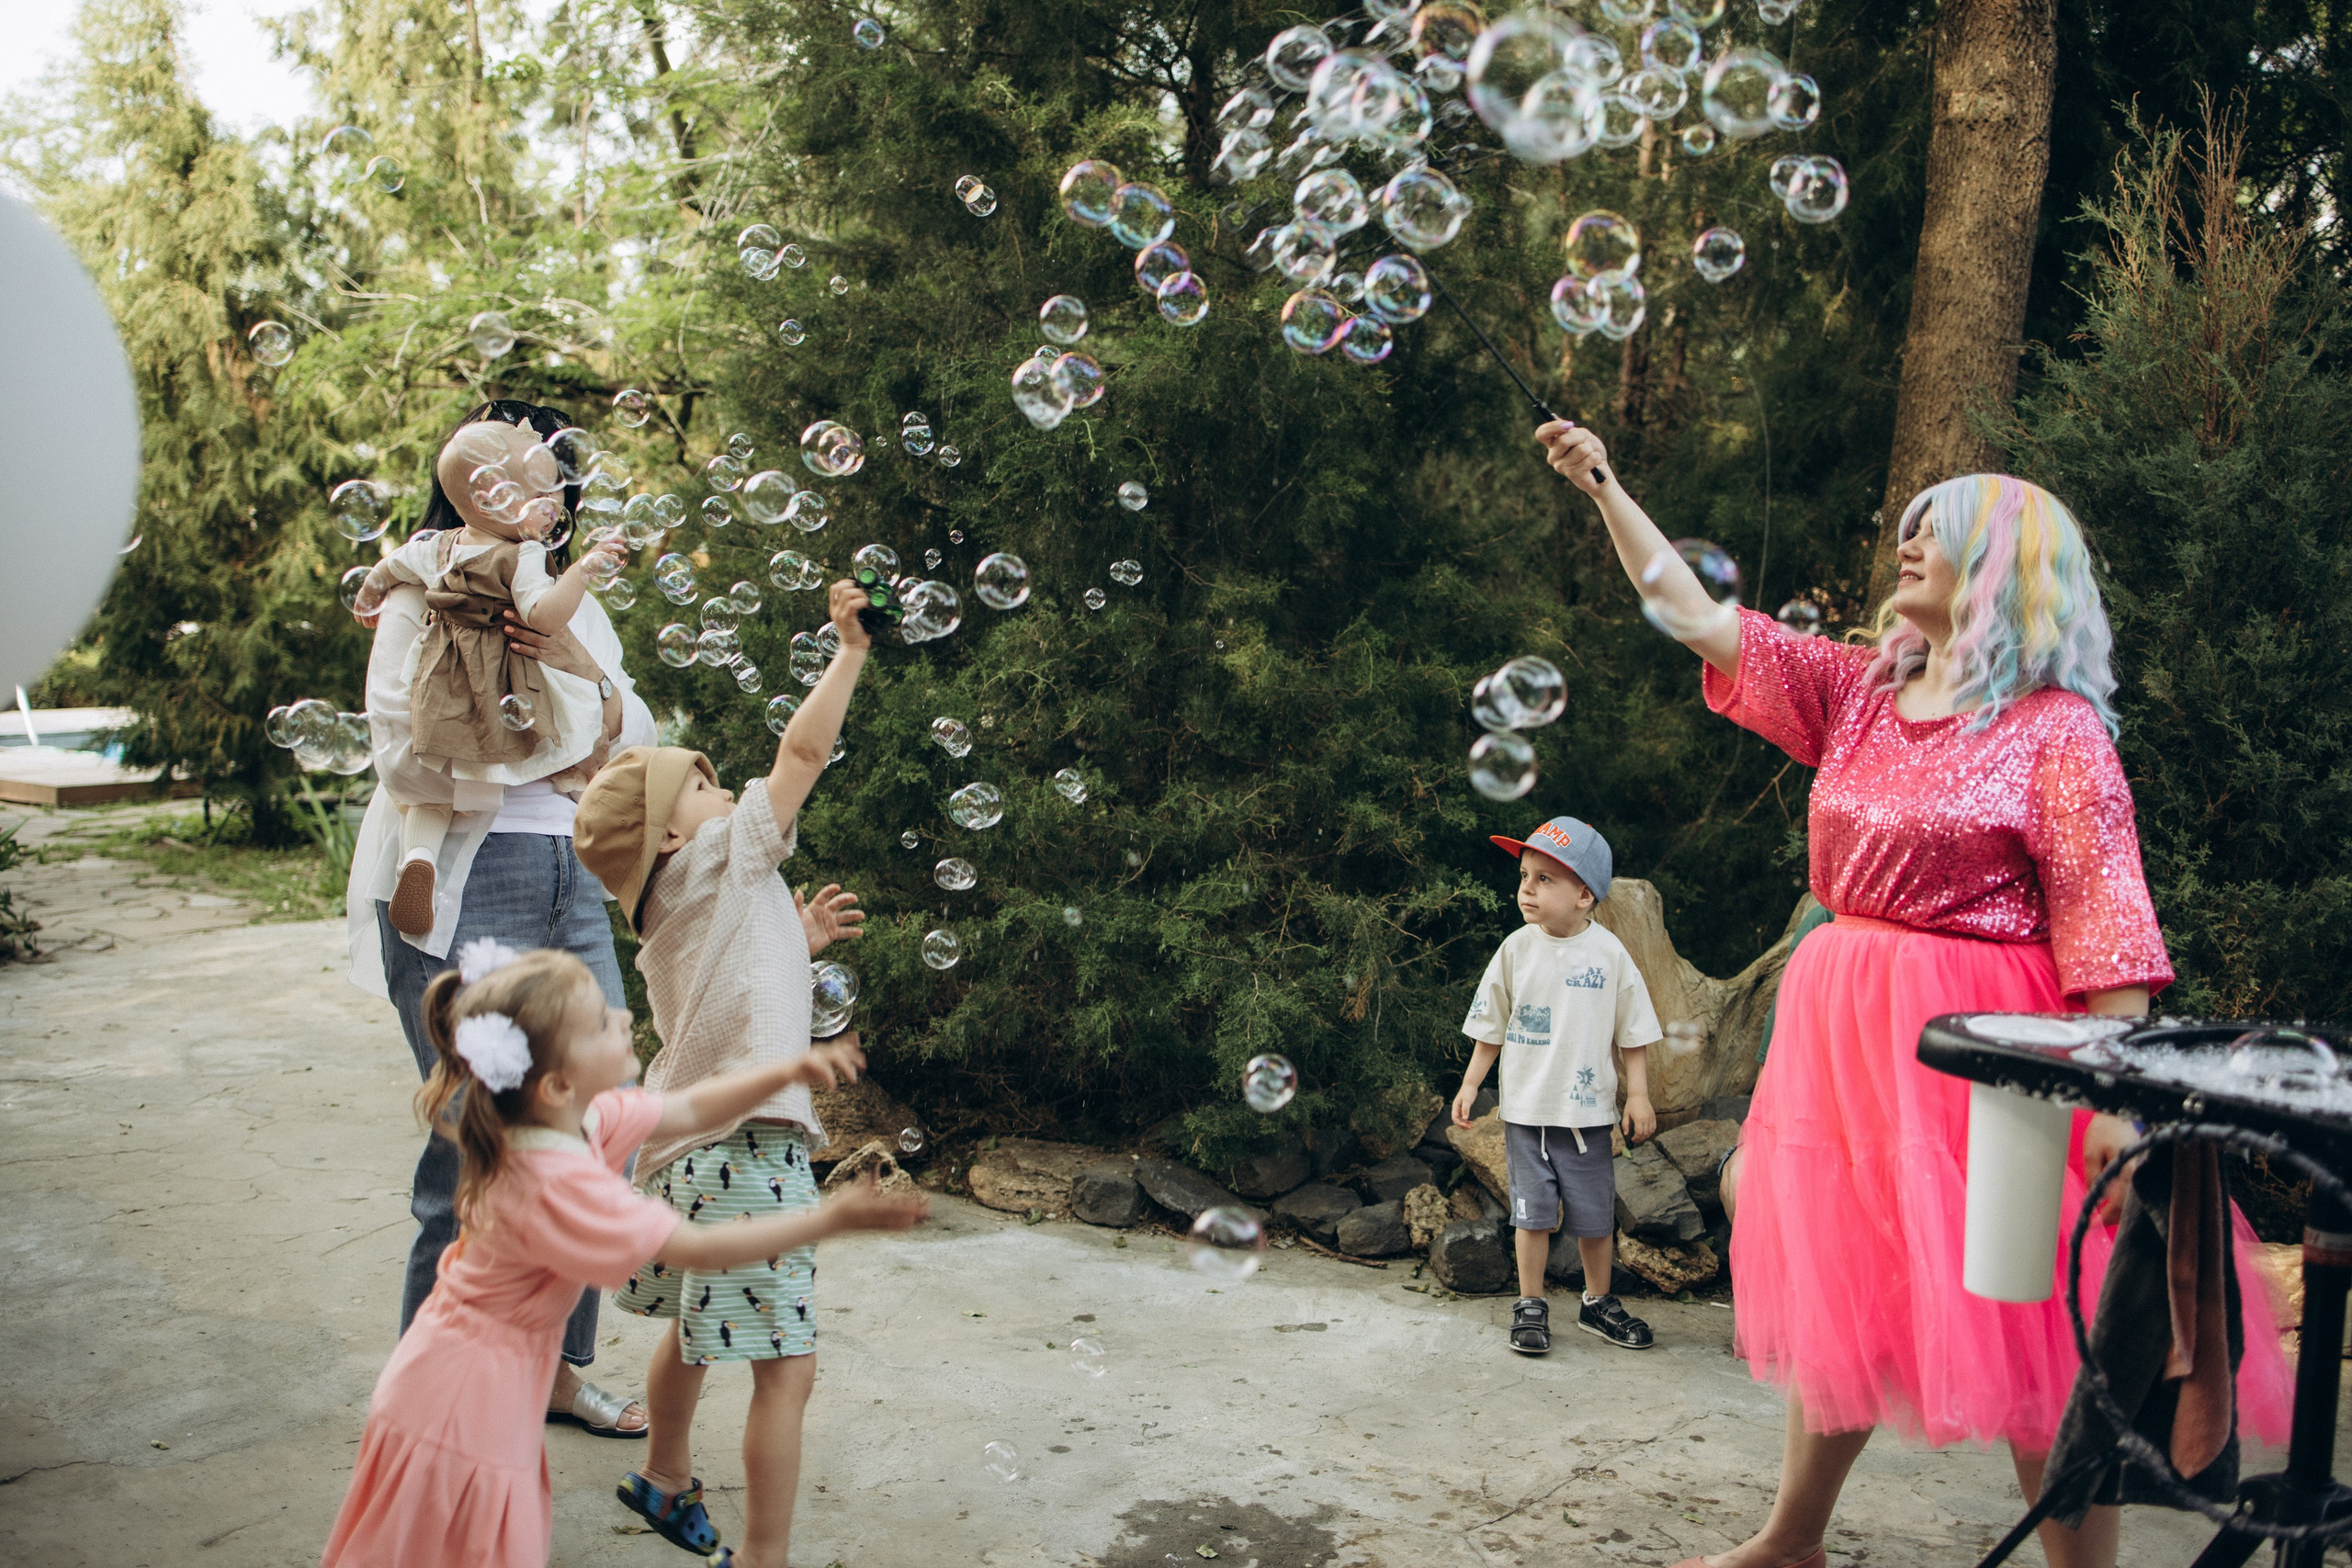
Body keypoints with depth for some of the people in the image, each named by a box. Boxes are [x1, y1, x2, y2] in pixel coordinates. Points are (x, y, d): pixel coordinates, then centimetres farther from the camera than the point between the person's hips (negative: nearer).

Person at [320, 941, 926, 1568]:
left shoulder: (580, 1117, -8)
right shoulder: (556, 1186, -33)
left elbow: (689, 1110, 3)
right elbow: (698, 1247, -28)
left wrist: (787, 1072, -11)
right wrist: (826, 1220, -25)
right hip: (470, 1395, -8)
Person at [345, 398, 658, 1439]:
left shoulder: (576, 607, 17)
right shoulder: (422, 605, -1)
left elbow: (636, 746, 7)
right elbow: (409, 763, -11)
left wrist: (583, 671, -11)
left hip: (575, 892, 6)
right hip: (463, 898, -6)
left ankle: (556, 1365, 24)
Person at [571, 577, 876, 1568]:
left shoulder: (671, 920, 17)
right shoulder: (725, 856, -6)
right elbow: (804, 749, -12)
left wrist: (796, 940, 27)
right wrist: (850, 650, -6)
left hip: (687, 1146, 10)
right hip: (746, 1149, -10)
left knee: (697, 1325, 29)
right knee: (787, 1367, -7)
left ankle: (665, 1481, 49)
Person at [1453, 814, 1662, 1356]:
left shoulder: (1608, 953, -5)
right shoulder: (1516, 949, -3)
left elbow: (1633, 1032, 2)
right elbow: (1492, 1026, 6)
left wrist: (1639, 1095, -1)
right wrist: (1471, 1084, 4)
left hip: (1587, 1110, 0)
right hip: (1525, 1108, 0)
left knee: (1595, 1217, 8)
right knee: (1534, 1212, 4)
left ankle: (1599, 1303, 27)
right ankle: (1531, 1305, 18)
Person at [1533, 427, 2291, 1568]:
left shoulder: (2055, 729, -9)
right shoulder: (1860, 694, 8)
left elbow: (2103, 921, -13)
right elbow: (1697, 619, 11)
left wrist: (2117, 1094, -20)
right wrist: (1605, 489, 10)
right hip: (1845, 1032, 7)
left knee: (2022, 1329, 1)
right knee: (1840, 1295, 18)